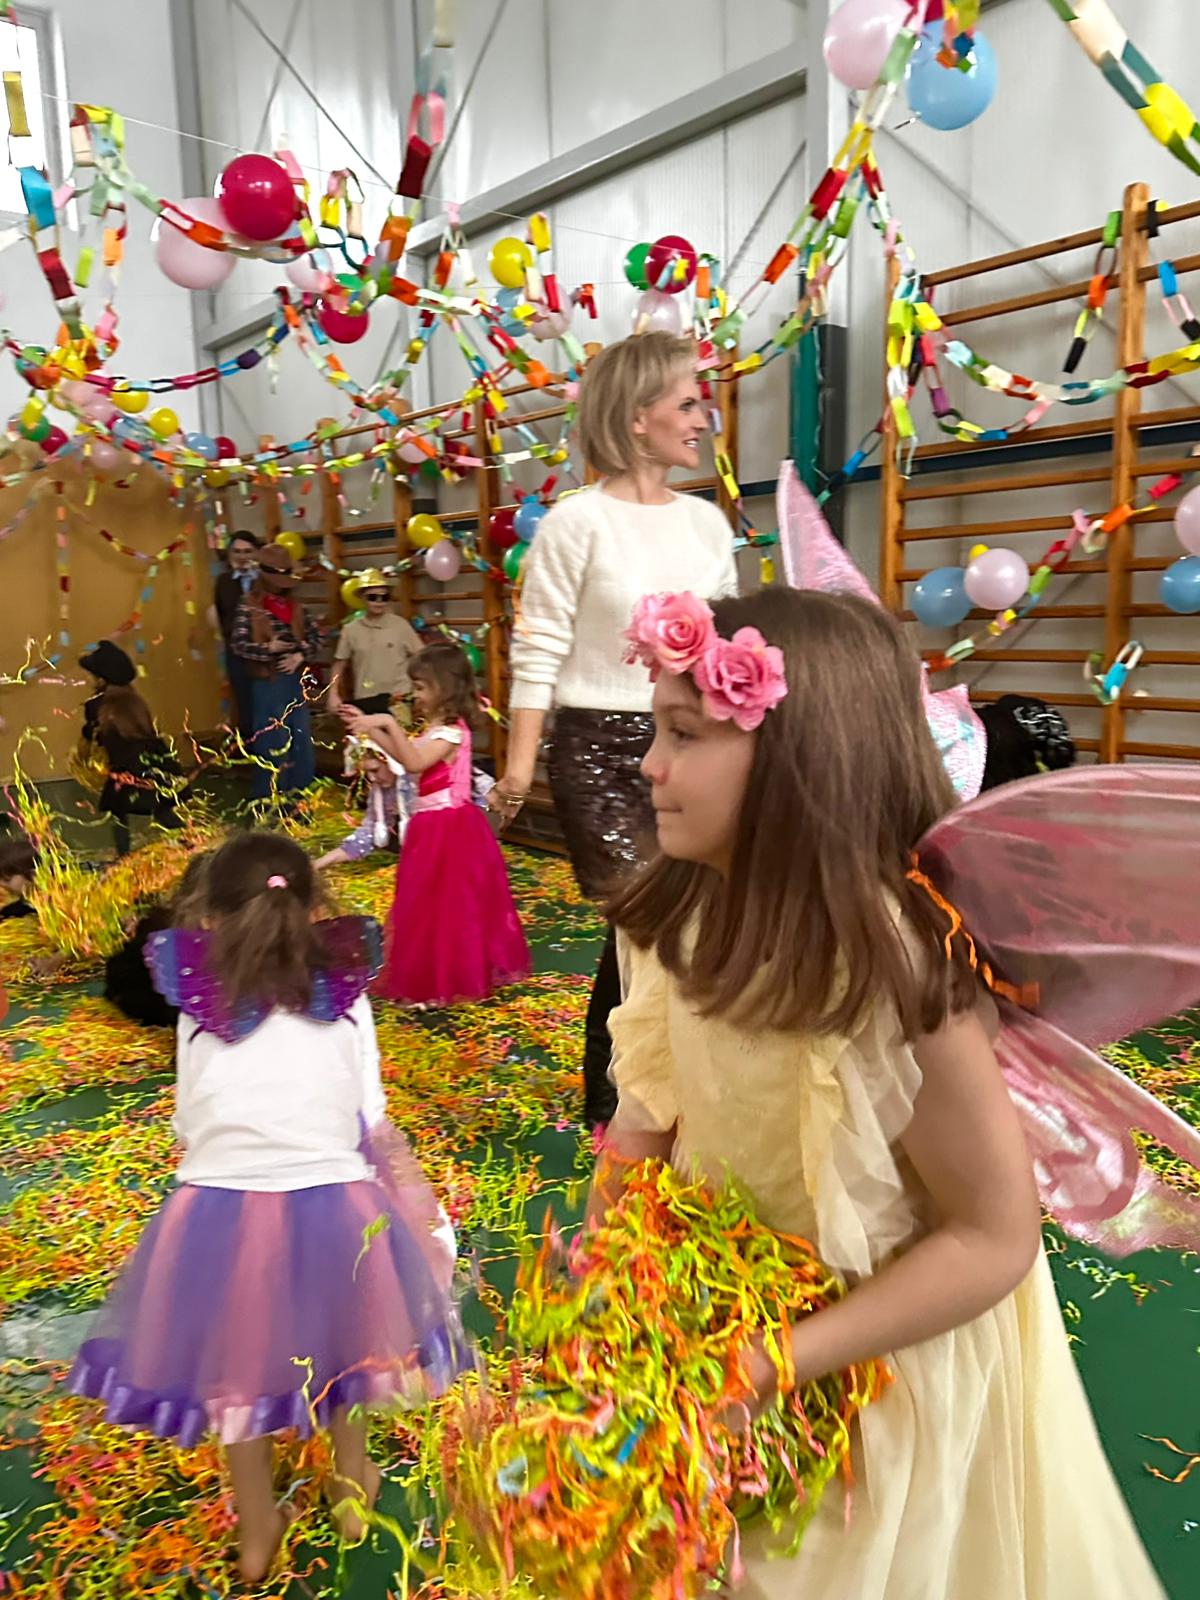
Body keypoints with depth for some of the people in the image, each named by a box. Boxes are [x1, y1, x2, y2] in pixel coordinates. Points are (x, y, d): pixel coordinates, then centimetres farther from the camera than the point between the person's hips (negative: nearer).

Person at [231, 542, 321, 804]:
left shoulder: (294, 604, 9)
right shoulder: (250, 605, -6)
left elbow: (315, 636, 9)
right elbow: (239, 645, -13)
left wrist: (300, 656, -7)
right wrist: (269, 648, -23)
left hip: (295, 679, 5)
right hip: (267, 681, -5)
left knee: (301, 739, 9)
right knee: (273, 743, 0)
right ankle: (270, 800, 12)